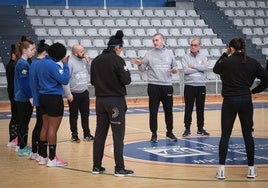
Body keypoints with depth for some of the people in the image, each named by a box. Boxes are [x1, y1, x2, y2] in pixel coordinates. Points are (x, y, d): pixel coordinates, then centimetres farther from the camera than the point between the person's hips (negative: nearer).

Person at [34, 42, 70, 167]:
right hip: (54, 98, -9)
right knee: (53, 128, -3)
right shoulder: (53, 65, -19)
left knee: (45, 126, 14)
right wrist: (65, 65, -11)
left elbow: (36, 80, 17)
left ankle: (43, 156, 20)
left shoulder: (40, 63, 8)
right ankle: (52, 159, 0)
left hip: (43, 97, 9)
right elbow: (65, 80, -18)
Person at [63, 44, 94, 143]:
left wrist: (88, 61, -2)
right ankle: (74, 135, 17)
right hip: (74, 94, -6)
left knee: (85, 114, 13)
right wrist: (68, 94, -17)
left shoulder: (84, 60, 4)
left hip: (84, 92, 6)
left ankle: (87, 134, 23)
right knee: (74, 116, 7)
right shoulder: (70, 62, -16)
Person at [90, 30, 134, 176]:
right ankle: (119, 168, -1)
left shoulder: (96, 60, 6)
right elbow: (126, 80, -14)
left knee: (100, 134, 11)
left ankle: (97, 166, 16)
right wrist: (126, 72, 5)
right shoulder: (117, 60, -12)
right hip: (116, 101, -6)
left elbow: (93, 81, 11)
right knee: (118, 135, -2)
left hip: (100, 100, 6)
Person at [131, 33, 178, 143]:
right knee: (153, 111, 0)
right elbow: (143, 69, 4)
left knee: (168, 110, 7)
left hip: (167, 85, 2)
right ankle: (154, 134, 9)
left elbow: (175, 66, 14)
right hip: (154, 85, -1)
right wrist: (139, 65, -17)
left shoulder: (169, 53, 8)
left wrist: (175, 70, -8)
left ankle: (169, 132, 20)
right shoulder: (149, 54, 3)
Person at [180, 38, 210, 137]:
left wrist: (194, 66, -13)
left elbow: (206, 67, -11)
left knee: (200, 108, 8)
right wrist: (200, 68, -9)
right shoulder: (186, 57, 1)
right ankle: (187, 128, 8)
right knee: (188, 109, 1)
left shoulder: (203, 57, 7)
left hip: (201, 86, 2)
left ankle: (200, 128, 18)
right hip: (189, 86, -2)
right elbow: (186, 70, -14)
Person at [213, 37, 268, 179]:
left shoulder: (226, 62, -5)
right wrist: (254, 90, 8)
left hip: (229, 101, -2)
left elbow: (215, 69, 17)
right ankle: (251, 169, 14)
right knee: (248, 134, 10)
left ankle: (221, 169, 0)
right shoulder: (252, 62, 0)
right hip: (246, 101, 2)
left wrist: (224, 55, 20)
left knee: (225, 135, 4)